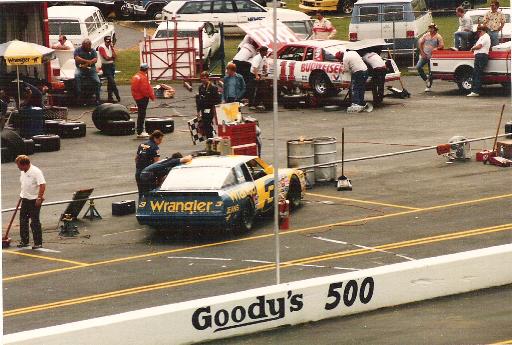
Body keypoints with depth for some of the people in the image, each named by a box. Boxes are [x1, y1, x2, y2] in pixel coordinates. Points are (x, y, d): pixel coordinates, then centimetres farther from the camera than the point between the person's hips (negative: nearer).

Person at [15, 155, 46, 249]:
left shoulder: (36, 172, -19)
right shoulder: (23, 172, 7)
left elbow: (42, 185, -23)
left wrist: (39, 198, -25)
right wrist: (22, 194, 20)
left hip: (34, 200, -8)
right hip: (25, 199, 8)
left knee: (35, 222, -5)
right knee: (23, 220, 10)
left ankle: (38, 243, 2)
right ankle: (24, 241, 21)